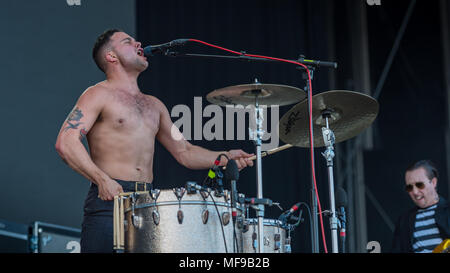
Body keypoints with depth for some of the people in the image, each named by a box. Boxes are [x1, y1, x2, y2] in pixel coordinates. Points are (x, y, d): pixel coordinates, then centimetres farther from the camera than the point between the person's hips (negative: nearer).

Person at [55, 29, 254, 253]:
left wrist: (225, 157, 6)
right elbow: (65, 142, -11)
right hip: (109, 197, -5)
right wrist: (102, 180, -21)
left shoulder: (154, 105, 22)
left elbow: (183, 152, 23)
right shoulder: (99, 95, 2)